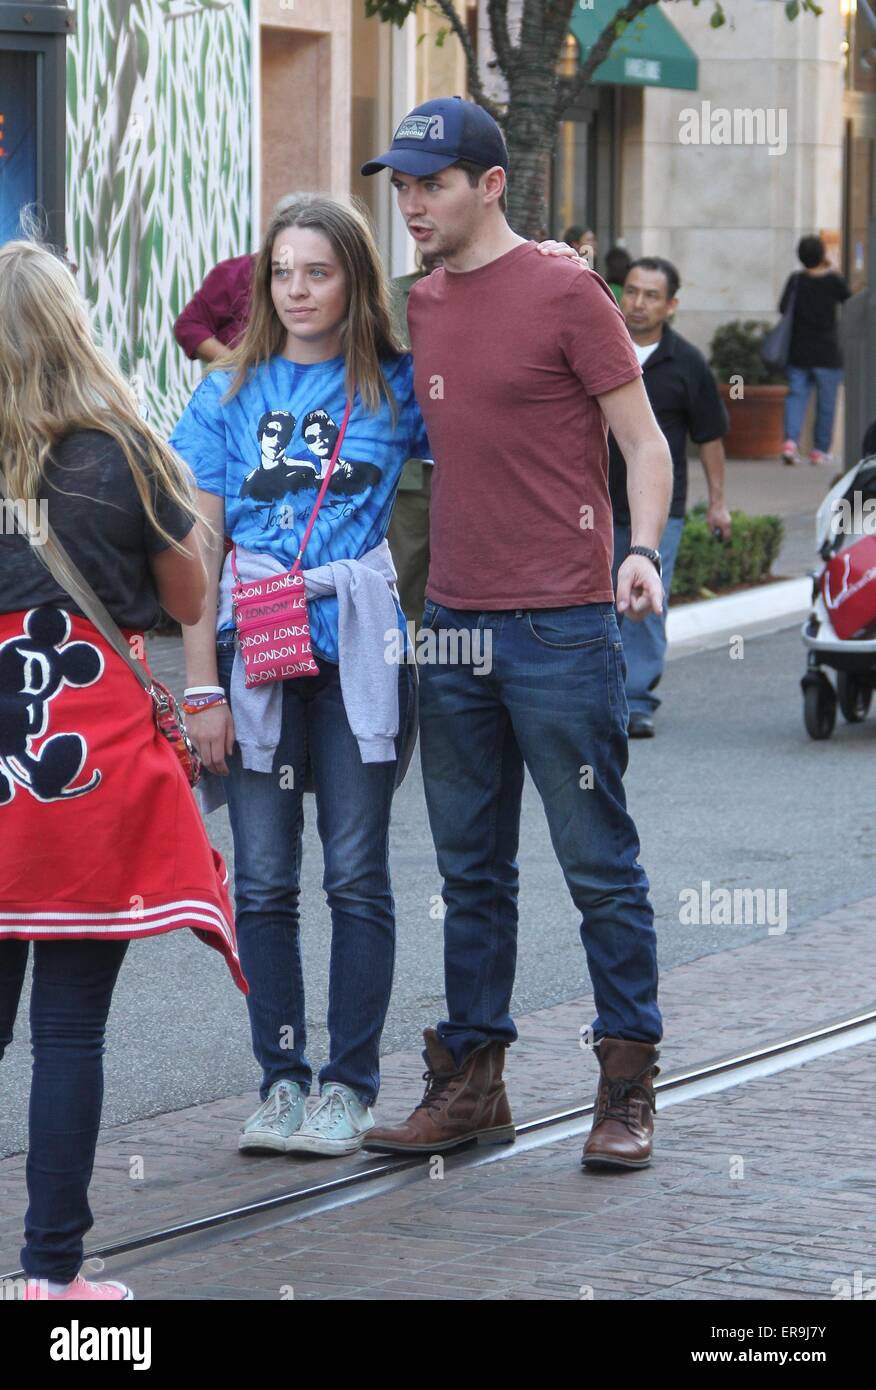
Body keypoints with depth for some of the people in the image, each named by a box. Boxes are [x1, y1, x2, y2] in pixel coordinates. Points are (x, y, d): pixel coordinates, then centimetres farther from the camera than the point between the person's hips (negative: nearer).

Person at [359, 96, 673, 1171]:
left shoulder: (564, 295, -7)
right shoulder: (420, 307, 12)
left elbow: (644, 444, -6)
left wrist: (643, 548, -21)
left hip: (561, 628, -6)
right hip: (453, 627, 7)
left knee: (599, 863, 0)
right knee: (471, 870, 11)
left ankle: (628, 1089, 6)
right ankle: (470, 1081, 18)